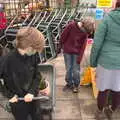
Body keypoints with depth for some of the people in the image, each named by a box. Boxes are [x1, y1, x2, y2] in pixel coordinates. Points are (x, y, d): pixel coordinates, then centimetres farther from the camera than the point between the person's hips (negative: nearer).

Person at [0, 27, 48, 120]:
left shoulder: (33, 56, -9)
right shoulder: (8, 60, -25)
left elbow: (37, 76, -2)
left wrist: (32, 92, -15)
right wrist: (11, 95, -13)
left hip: (32, 98, 5)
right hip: (18, 103, -4)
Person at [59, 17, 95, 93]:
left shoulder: (85, 32, -10)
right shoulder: (71, 25, -20)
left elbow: (83, 46, -7)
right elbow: (63, 36, -8)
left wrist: (80, 57, -8)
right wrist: (60, 46, 2)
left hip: (76, 53, 1)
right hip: (67, 51, -1)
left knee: (76, 70, 3)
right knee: (68, 69, 8)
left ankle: (76, 85, 21)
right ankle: (69, 83, 25)